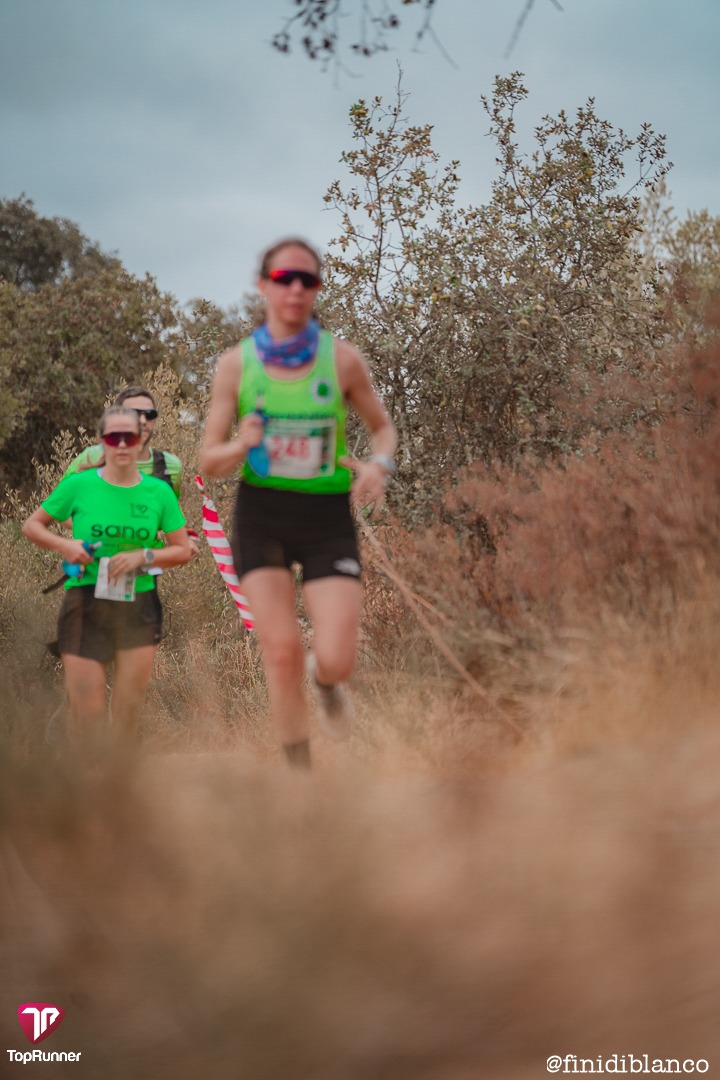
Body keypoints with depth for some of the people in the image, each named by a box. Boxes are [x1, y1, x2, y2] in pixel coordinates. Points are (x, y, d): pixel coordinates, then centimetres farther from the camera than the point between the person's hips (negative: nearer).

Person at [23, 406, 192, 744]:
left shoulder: (159, 492, 1)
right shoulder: (79, 485, -3)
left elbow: (183, 550, 5)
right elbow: (32, 525, 7)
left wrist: (143, 556, -12)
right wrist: (63, 544, -12)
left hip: (139, 606, 2)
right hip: (86, 605, -2)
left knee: (128, 715, 5)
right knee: (85, 715, -3)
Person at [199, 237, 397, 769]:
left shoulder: (342, 359, -5)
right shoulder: (236, 364, -3)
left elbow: (383, 426, 10)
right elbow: (210, 460, 1)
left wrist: (379, 464, -12)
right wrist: (241, 446, -22)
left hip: (329, 516, 0)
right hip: (262, 514, 0)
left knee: (337, 662, -9)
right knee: (281, 653, -9)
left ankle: (324, 677, 30)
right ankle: (300, 769, 10)